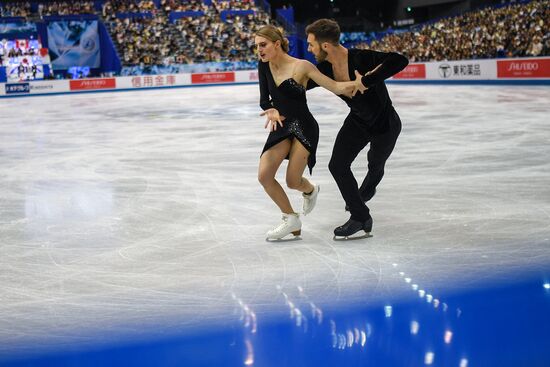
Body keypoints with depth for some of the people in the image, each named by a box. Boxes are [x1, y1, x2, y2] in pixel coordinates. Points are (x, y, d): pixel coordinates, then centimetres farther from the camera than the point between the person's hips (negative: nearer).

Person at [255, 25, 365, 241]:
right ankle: (291, 220, 9)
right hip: (282, 127, 5)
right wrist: (271, 111, -19)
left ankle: (310, 190, 34)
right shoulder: (264, 66, -3)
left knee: (293, 181, -6)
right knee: (264, 175, -9)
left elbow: (334, 87, -18)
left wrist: (355, 83, -32)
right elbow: (264, 100, 0)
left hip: (304, 128, -5)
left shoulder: (301, 67, -17)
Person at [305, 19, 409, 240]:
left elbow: (400, 61, -47)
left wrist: (366, 81, -47)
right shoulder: (325, 69, -16)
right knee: (337, 165, -4)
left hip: (385, 124, -5)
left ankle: (365, 193, 47)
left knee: (375, 165, 19)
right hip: (357, 121, 5)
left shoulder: (361, 59, -35)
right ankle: (360, 218, 10)